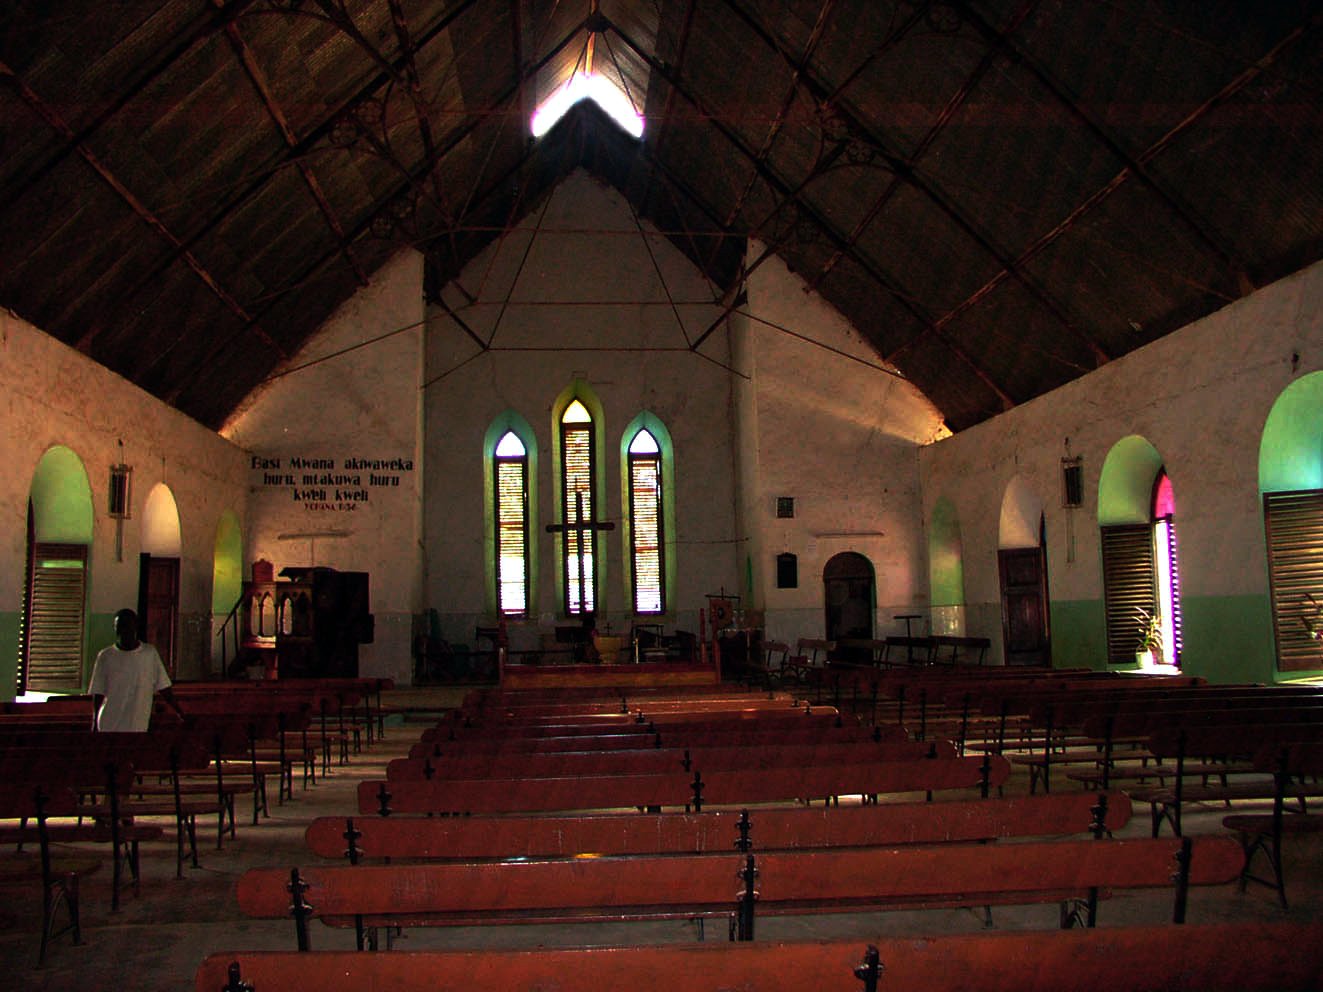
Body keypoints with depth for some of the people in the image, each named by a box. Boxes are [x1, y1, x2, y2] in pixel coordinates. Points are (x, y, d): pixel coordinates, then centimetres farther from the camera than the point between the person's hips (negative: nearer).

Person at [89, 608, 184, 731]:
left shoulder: (150, 653, 2)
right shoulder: (105, 656, 1)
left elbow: (163, 687, 4)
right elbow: (97, 693, 3)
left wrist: (180, 713, 0)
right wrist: (94, 722, -5)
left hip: (138, 726, 0)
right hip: (109, 725, 0)